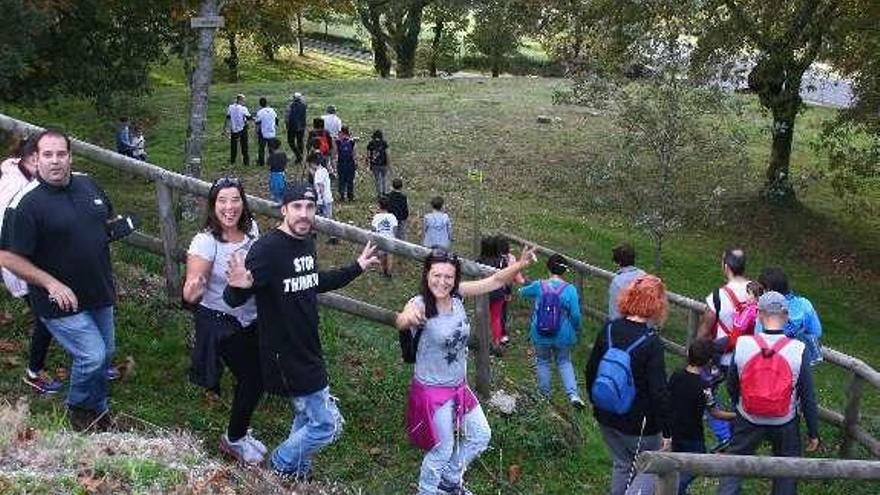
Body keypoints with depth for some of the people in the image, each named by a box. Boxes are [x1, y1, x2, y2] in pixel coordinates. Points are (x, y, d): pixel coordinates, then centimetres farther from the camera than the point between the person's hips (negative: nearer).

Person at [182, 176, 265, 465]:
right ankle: (233, 440, 24)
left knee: (255, 376, 15)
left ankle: (238, 433, 39)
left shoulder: (251, 229, -7)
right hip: (221, 324, -6)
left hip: (252, 319, 6)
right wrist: (195, 288, -44)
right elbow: (190, 296, -24)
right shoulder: (205, 242, -24)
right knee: (252, 378, -1)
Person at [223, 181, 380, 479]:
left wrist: (357, 268, 20)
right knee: (327, 425, 0)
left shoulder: (307, 243, 2)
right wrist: (240, 285, -48)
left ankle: (297, 476, 44)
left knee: (307, 417, 24)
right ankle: (279, 469, 23)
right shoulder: (267, 248, -23)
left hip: (307, 351, 9)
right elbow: (232, 300, -25)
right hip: (285, 355, -9)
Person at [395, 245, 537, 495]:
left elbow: (495, 281, -6)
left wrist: (521, 264, -22)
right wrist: (408, 317, -71)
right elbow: (401, 321, -47)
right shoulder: (420, 303, -25)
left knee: (481, 436, 20)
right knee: (442, 450, 8)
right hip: (432, 390, -7)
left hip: (459, 386, 7)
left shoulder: (457, 294, -9)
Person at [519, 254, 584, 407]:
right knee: (564, 362, 18)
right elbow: (575, 315, -13)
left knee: (543, 361, 21)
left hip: (541, 335, 0)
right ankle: (573, 394, 5)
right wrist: (577, 332, 5)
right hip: (562, 336, 0)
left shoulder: (538, 286, -10)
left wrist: (521, 290, 38)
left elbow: (524, 292, 13)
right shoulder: (570, 290, -16)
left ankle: (544, 393, 32)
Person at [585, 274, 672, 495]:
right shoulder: (651, 343, -23)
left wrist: (595, 401, 21)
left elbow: (591, 371, 6)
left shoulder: (608, 330, -5)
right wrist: (667, 431, -10)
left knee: (621, 465, 23)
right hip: (638, 424, -6)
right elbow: (659, 392, -21)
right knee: (651, 468, 13)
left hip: (607, 418, 6)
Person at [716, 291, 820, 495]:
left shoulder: (742, 345, -17)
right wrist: (813, 433, 2)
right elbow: (808, 398, -12)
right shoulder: (798, 350, -21)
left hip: (749, 420, 0)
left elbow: (731, 386, -3)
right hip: (785, 424, 0)